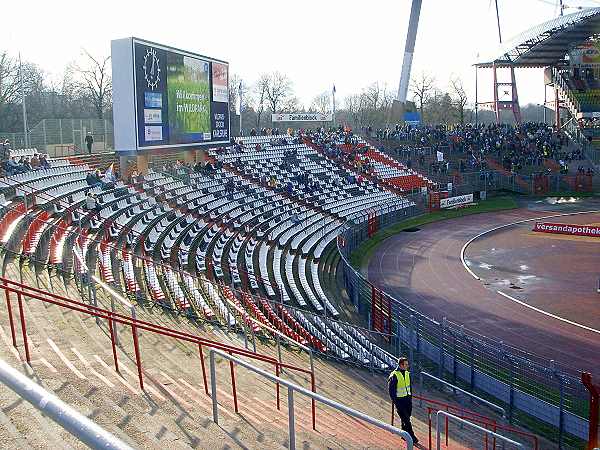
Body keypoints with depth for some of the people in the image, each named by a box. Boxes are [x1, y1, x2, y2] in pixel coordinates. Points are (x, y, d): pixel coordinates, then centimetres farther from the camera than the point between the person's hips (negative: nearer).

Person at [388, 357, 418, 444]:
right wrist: (395, 402, -13)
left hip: (408, 399, 7)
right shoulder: (394, 376, -15)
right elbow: (391, 390, -12)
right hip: (399, 400, -7)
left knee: (407, 418, 12)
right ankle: (412, 436, -5)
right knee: (405, 419, -7)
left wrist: (410, 397, 14)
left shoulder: (407, 374, 7)